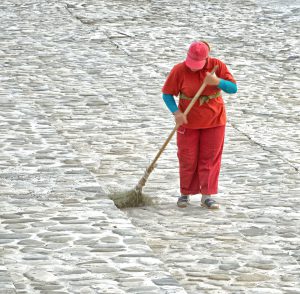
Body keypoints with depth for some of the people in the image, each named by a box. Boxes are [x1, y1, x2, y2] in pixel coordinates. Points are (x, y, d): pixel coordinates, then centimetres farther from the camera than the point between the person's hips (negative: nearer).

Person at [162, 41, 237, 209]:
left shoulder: (217, 66, -11)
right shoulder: (179, 70, -14)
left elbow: (233, 88, -11)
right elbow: (167, 94, -8)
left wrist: (217, 82, -30)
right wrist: (176, 112, -23)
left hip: (214, 121, 1)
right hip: (188, 122, -1)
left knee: (210, 158, 2)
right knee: (187, 159, 5)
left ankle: (208, 195, 7)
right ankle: (186, 193, 20)